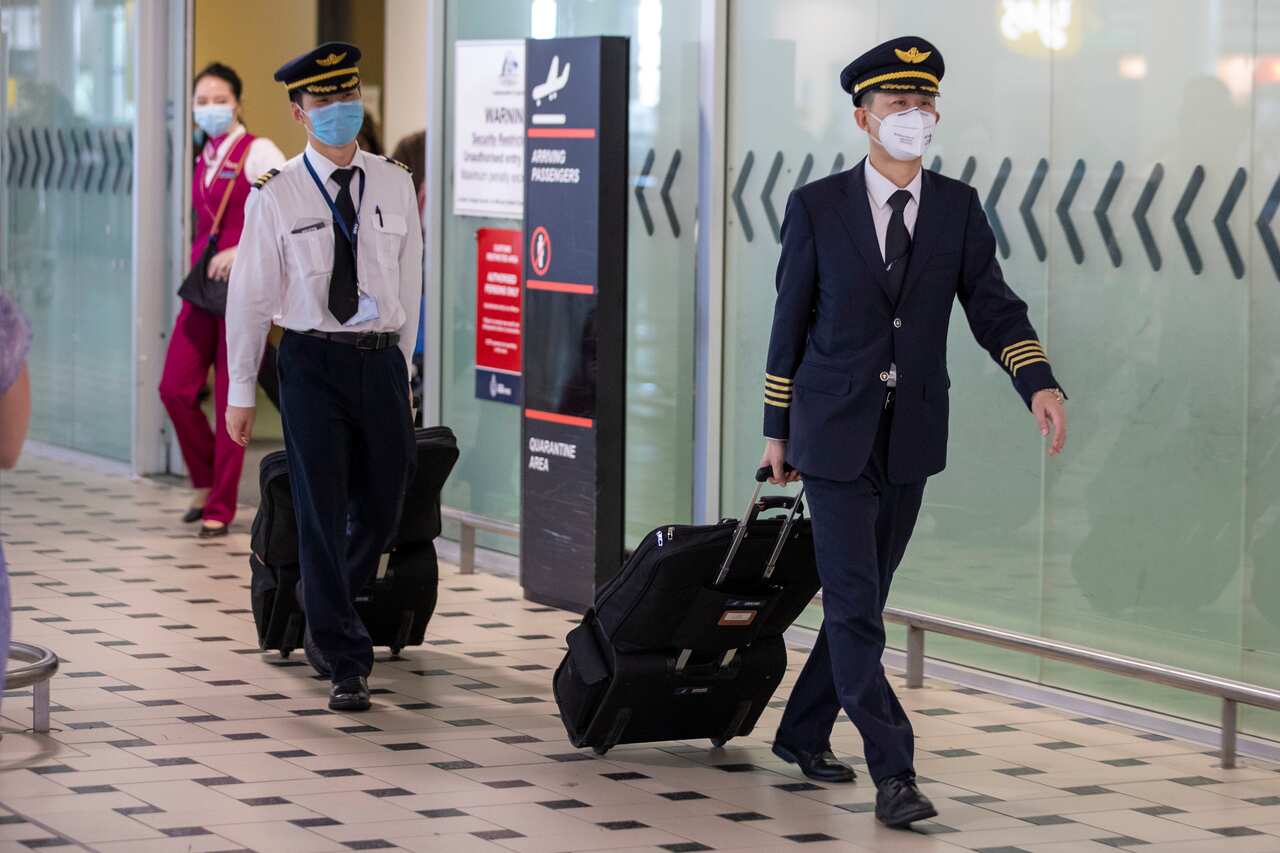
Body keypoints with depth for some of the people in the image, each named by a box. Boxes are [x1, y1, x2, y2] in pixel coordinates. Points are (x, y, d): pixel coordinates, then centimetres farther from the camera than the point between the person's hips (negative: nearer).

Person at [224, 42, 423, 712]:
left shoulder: (395, 185, 6)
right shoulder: (277, 196, -2)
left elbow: (410, 283, 13)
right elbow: (249, 294, 1)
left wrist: (401, 365, 13)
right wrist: (240, 391, 1)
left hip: (381, 360, 3)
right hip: (312, 361, -3)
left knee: (381, 506, 10)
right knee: (322, 512, -3)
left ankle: (322, 618, 37)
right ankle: (345, 663, 3)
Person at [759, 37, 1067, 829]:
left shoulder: (957, 206, 3)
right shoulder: (817, 207, -5)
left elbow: (994, 308, -1)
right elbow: (791, 322, 1)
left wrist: (1041, 384, -18)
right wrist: (777, 430, 4)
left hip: (912, 437, 4)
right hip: (836, 435, -4)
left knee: (864, 598, 12)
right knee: (854, 604, -9)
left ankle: (804, 734, 30)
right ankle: (894, 772, -10)